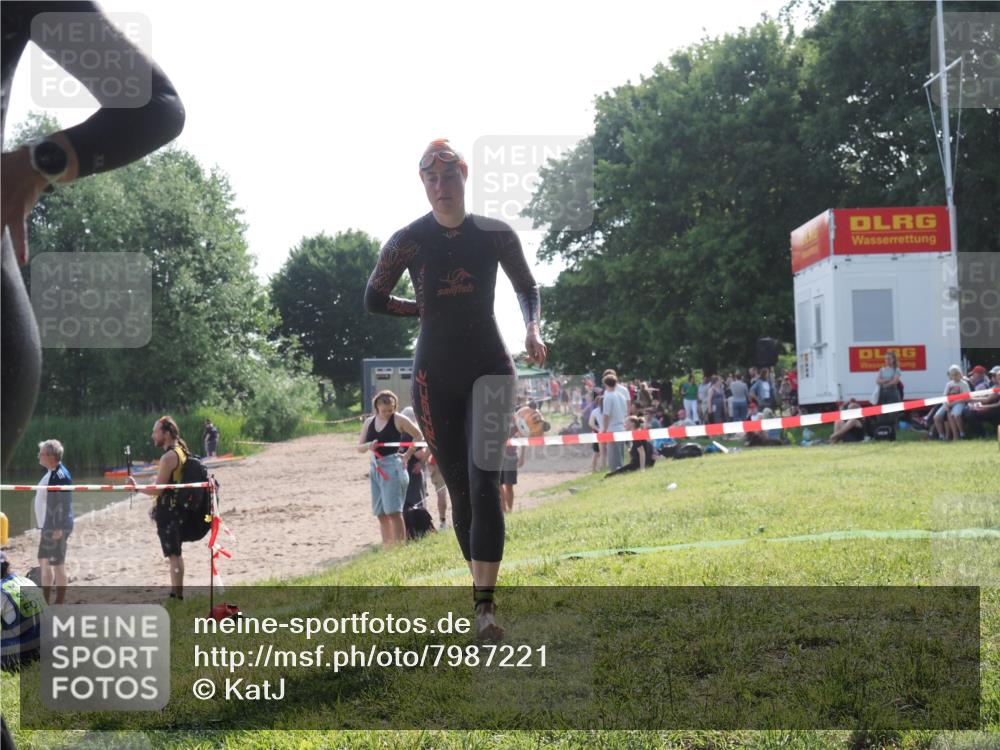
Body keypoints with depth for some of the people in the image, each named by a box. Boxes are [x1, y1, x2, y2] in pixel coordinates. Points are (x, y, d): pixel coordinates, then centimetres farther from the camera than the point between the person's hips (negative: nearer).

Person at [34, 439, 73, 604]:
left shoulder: (60, 476, -18)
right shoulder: (50, 473, 12)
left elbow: (64, 503, -22)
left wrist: (59, 528, -23)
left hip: (57, 528, -10)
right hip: (47, 526, 10)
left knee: (58, 564, -3)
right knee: (44, 561, 18)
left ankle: (59, 605, 4)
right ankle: (46, 601, 29)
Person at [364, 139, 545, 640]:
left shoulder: (496, 235, -1)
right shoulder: (408, 241, -4)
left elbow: (527, 287, 14)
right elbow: (374, 300, 8)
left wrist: (533, 328, -4)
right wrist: (428, 309, 0)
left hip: (490, 368, -1)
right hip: (434, 377, 1)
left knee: (484, 483, -15)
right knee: (459, 489, 5)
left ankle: (485, 604, -18)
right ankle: (481, 592, 19)